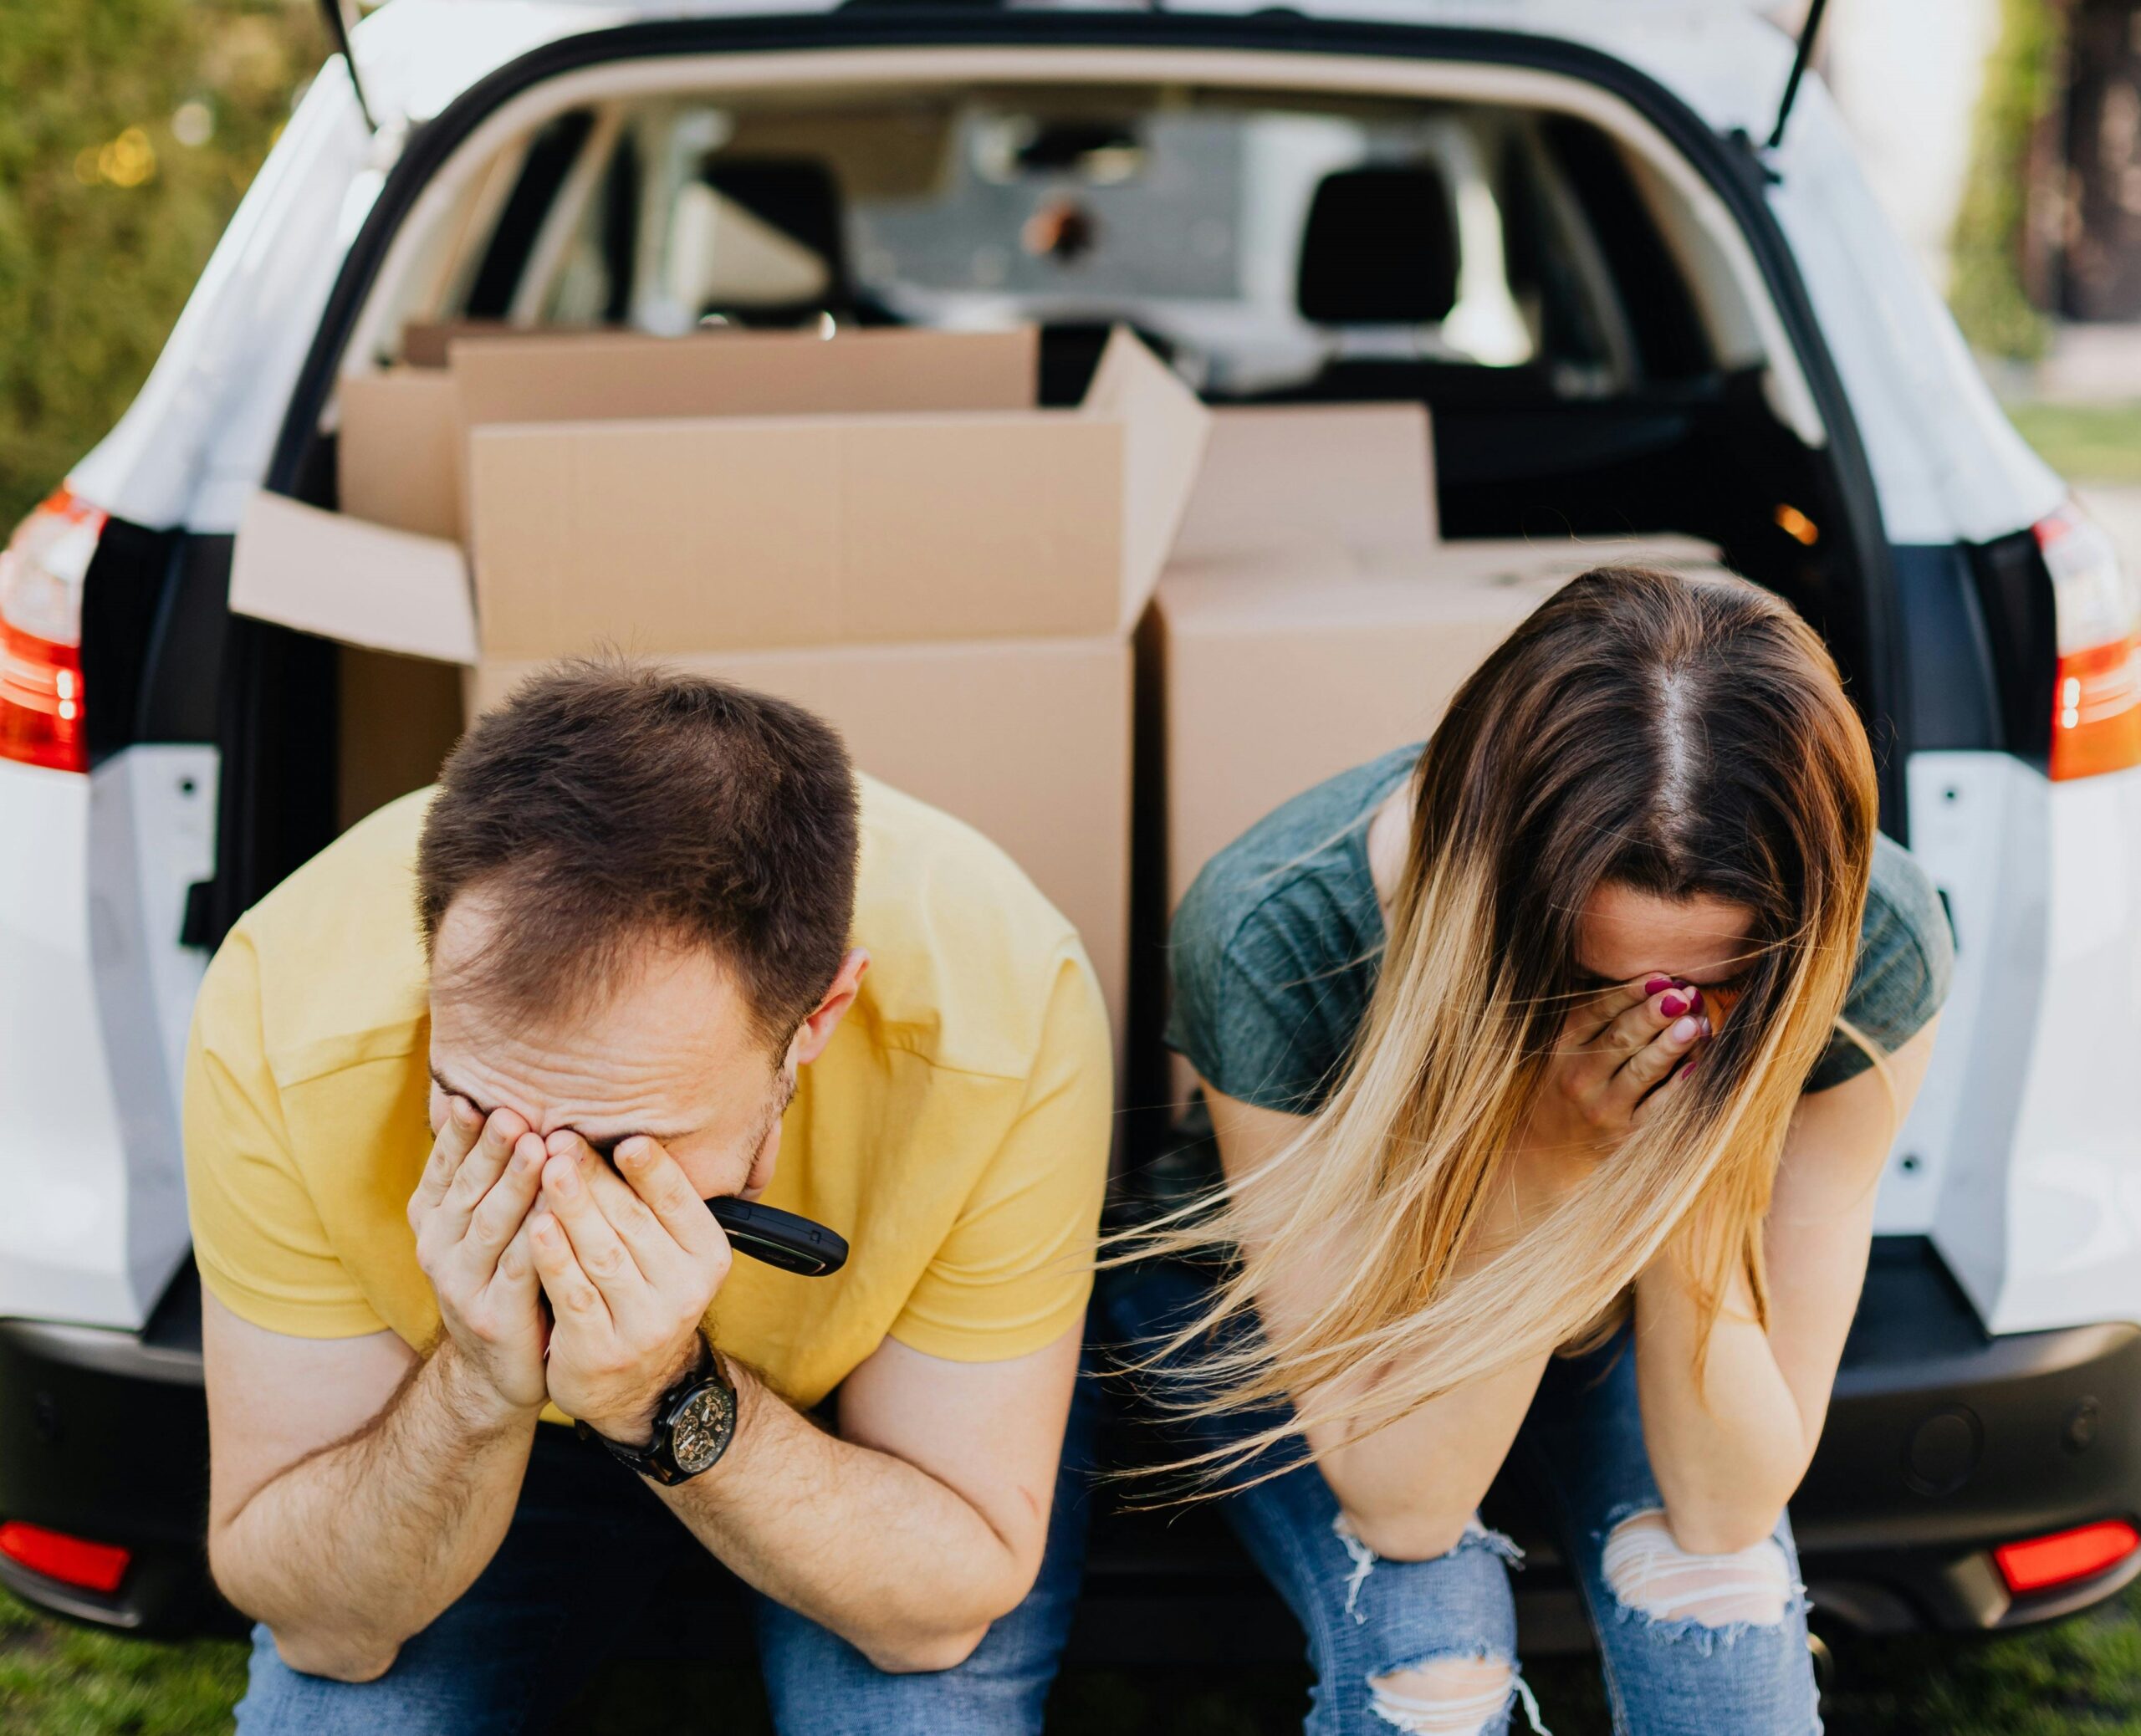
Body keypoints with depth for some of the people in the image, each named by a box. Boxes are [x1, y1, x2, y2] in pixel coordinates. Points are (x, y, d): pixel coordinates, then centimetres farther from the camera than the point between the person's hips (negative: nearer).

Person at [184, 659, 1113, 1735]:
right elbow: (323, 1626, -21)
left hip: (872, 1419, -1)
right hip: (457, 1431, 1)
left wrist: (673, 1406, -39)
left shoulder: (992, 1010, -36)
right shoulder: (280, 1013, -32)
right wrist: (475, 1397, -39)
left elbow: (949, 1600, -24)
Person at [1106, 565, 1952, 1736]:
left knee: (1712, 1594, -27)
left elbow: (1727, 1507, -25)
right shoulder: (1274, 941, -37)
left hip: (1612, 1296, 1)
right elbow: (1399, 1503, -30)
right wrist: (1546, 1162, -43)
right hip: (1275, 1280, -1)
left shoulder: (1871, 949, -30)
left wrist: (1688, 1170, -41)